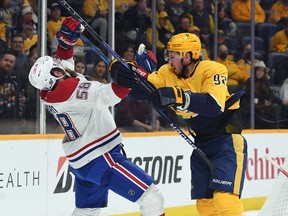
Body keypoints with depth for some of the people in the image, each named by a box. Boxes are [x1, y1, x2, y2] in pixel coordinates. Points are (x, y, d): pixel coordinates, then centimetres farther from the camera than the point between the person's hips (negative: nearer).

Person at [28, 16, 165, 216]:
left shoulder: (48, 91, 0)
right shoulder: (71, 88, -25)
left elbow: (63, 60, 20)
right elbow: (109, 95, -37)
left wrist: (66, 38, 6)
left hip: (81, 161, 10)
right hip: (100, 158, -10)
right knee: (151, 196, -11)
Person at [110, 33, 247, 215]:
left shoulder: (213, 70, -18)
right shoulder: (168, 73, 1)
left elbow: (214, 105, -35)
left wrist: (177, 96, -46)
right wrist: (122, 73, -31)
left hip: (227, 138, -7)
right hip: (200, 143, 7)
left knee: (225, 200, -21)